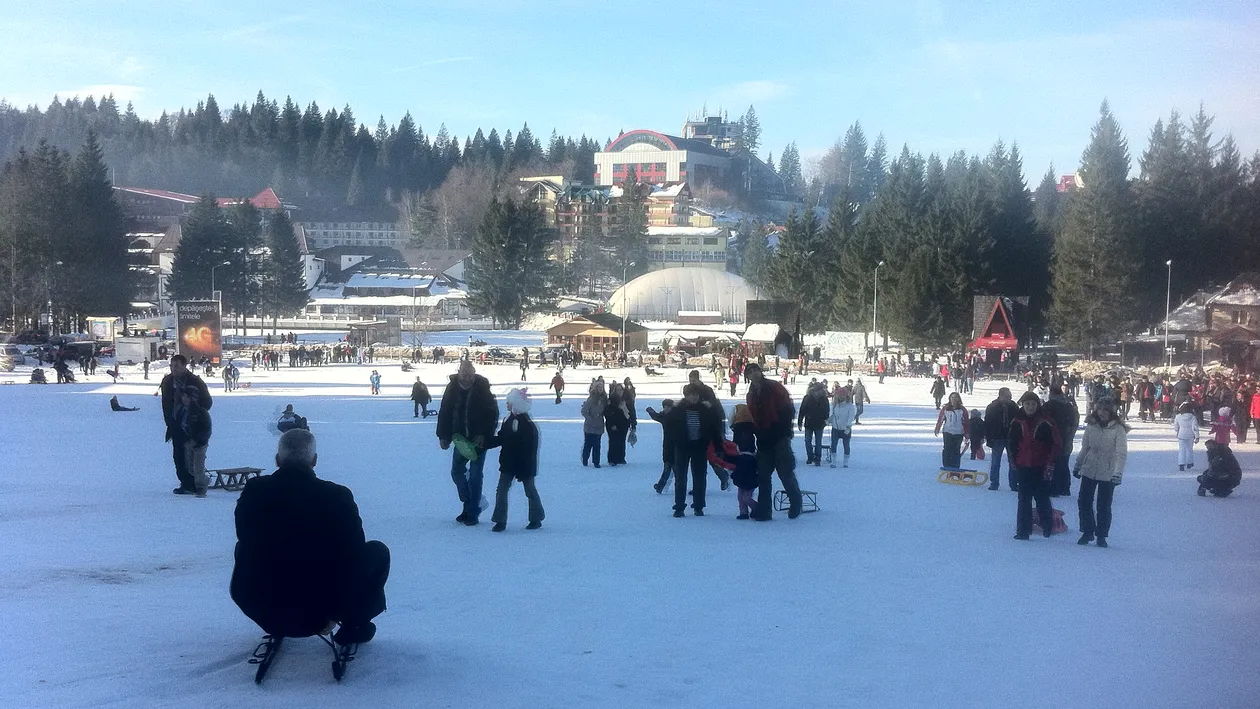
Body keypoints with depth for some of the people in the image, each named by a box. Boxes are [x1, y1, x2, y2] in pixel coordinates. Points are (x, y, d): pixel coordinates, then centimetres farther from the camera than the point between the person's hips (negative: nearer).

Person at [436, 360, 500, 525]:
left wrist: (484, 435, -16)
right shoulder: (452, 388, -3)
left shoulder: (483, 388, -12)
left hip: (479, 439, -4)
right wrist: (443, 436, -4)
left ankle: (473, 513, 5)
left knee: (475, 475, -3)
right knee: (457, 471, 8)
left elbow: (493, 414, -8)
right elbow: (444, 413, 2)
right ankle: (469, 504, 26)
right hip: (461, 438, 4)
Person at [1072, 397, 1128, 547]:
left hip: (1108, 473, -4)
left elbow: (1121, 453, -16)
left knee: (1104, 506, 2)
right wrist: (1078, 465, 18)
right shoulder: (1091, 426, 2)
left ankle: (1101, 535, 17)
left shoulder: (1118, 428, -11)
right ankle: (1087, 532, 18)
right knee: (1084, 501, 3)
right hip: (1089, 470, 4)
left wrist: (1118, 473, -26)